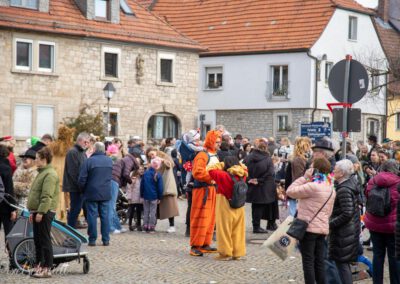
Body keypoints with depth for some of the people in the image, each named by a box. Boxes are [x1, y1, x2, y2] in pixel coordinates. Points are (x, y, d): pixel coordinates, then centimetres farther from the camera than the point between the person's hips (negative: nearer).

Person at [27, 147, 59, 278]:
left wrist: (40, 212, -25)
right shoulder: (42, 172, 18)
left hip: (45, 213, -10)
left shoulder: (50, 174, -16)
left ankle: (47, 269, -5)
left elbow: (47, 196, -23)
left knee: (45, 240, -7)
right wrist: (33, 212, 22)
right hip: (38, 212, 10)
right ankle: (39, 265, 22)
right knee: (37, 239, 14)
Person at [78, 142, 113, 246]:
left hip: (92, 193, -4)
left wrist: (83, 190, 5)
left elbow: (82, 179, -10)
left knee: (92, 216, 2)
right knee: (105, 215, 8)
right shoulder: (109, 161, 4)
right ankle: (106, 239, 8)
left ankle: (92, 239, 3)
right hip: (106, 194, 4)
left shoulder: (89, 161, -12)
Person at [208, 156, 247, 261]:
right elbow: (244, 168, 21)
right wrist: (236, 163, 12)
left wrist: (221, 165, -1)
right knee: (237, 230, 11)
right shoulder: (242, 176, -1)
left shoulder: (224, 176, -17)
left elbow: (210, 170, -13)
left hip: (225, 207, -6)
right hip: (239, 208, 6)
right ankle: (237, 253, 15)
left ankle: (225, 253, 3)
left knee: (224, 230, 2)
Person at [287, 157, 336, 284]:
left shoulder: (312, 187, -18)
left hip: (308, 228, -8)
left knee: (308, 262, -1)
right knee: (319, 262, 11)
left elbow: (290, 191, -13)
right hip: (323, 228, 8)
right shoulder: (331, 188, 10)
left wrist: (304, 177, -9)